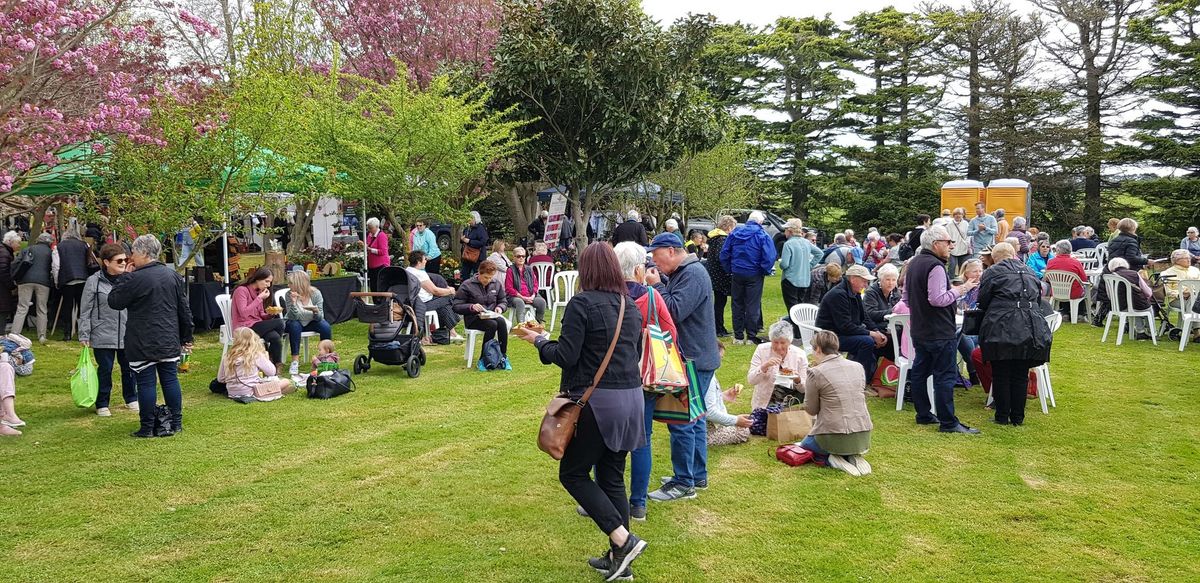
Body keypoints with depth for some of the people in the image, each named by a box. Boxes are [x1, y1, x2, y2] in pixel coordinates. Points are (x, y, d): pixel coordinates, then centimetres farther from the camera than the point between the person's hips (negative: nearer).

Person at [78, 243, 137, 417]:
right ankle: (102, 404, 20)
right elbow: (85, 311, -3)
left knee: (129, 368, 13)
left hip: (128, 335, 3)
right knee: (104, 370, 6)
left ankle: (131, 399, 32)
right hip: (103, 336, -3)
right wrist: (84, 336, -5)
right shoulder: (94, 282, -6)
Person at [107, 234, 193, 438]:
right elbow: (184, 310, 11)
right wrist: (186, 337, 18)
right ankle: (176, 423, 17)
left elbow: (114, 302, -3)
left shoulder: (134, 279, -14)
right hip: (169, 342, 6)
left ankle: (147, 427, 6)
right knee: (170, 379, 11)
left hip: (143, 344, -6)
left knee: (146, 383, 1)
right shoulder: (173, 276, 6)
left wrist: (123, 277, 3)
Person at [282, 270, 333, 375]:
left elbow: (319, 318, -17)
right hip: (294, 323, -1)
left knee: (326, 327, -27)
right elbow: (293, 317, -25)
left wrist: (316, 311, -39)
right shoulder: (289, 295, -19)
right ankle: (295, 361, -31)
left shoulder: (315, 293, -18)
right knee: (294, 326, -35)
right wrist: (293, 302, -38)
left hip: (311, 322, 1)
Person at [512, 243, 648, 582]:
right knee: (612, 477, 14)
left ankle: (623, 539, -5)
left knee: (573, 473, 6)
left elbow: (565, 356, -15)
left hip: (598, 400, -7)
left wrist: (538, 340, 2)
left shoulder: (581, 304, -12)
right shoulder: (631, 307, 10)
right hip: (631, 398, 7)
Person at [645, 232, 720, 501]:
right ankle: (698, 475, 26)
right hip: (693, 358, 10)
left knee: (681, 421, -6)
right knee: (693, 418, 16)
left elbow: (675, 312, -25)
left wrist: (656, 286, -16)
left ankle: (684, 483, 2)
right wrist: (660, 285, 3)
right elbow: (672, 306, 16)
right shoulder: (682, 273, 14)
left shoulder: (693, 274, -18)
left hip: (694, 360, -10)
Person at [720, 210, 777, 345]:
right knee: (753, 306, 3)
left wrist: (730, 269, 9)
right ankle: (751, 337, 4)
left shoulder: (735, 233, 3)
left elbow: (724, 254, 2)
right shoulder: (762, 235, -9)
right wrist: (766, 271, -1)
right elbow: (769, 257, -17)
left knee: (737, 305, 11)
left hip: (737, 274, 3)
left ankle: (738, 336, 14)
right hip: (754, 275, -3)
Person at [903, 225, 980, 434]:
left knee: (919, 371, 13)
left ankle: (923, 415, 22)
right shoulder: (935, 266, -18)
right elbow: (937, 299, -26)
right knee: (945, 376, -6)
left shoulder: (913, 264, 12)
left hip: (919, 330, 10)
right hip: (939, 331, -10)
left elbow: (906, 298, 19)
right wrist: (959, 290, -15)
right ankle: (948, 422, -4)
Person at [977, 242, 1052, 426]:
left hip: (1001, 329, -4)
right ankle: (1018, 416, 15)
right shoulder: (1030, 273, 18)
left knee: (1001, 375, 6)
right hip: (1031, 330, 4)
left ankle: (1002, 416, 11)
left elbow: (983, 302, 5)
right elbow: (1039, 301, 22)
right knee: (1021, 376, 11)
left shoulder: (992, 272, 2)